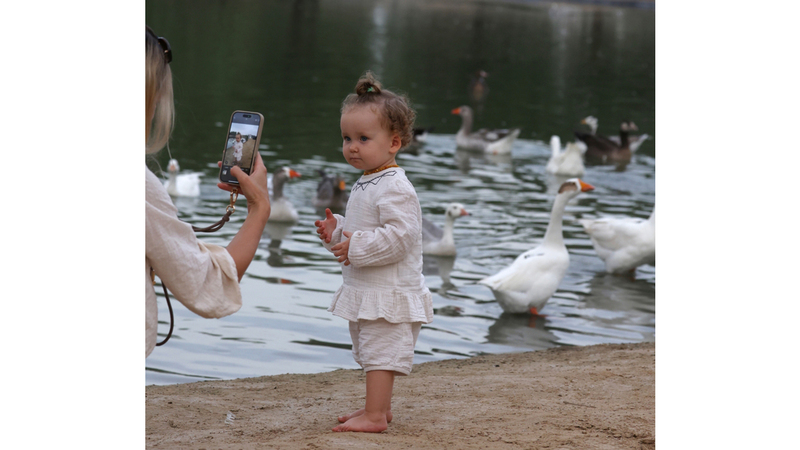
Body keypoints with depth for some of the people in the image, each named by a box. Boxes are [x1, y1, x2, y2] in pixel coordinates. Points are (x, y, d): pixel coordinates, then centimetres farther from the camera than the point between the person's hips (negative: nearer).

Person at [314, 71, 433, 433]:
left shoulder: (395, 189, -20)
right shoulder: (365, 185, 13)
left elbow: (399, 237, -28)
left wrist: (356, 247, -26)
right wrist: (336, 231, 7)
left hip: (389, 294, -11)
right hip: (364, 293, 11)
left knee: (381, 353, -8)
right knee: (370, 352, 19)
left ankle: (374, 416, -6)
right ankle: (379, 407, 30)